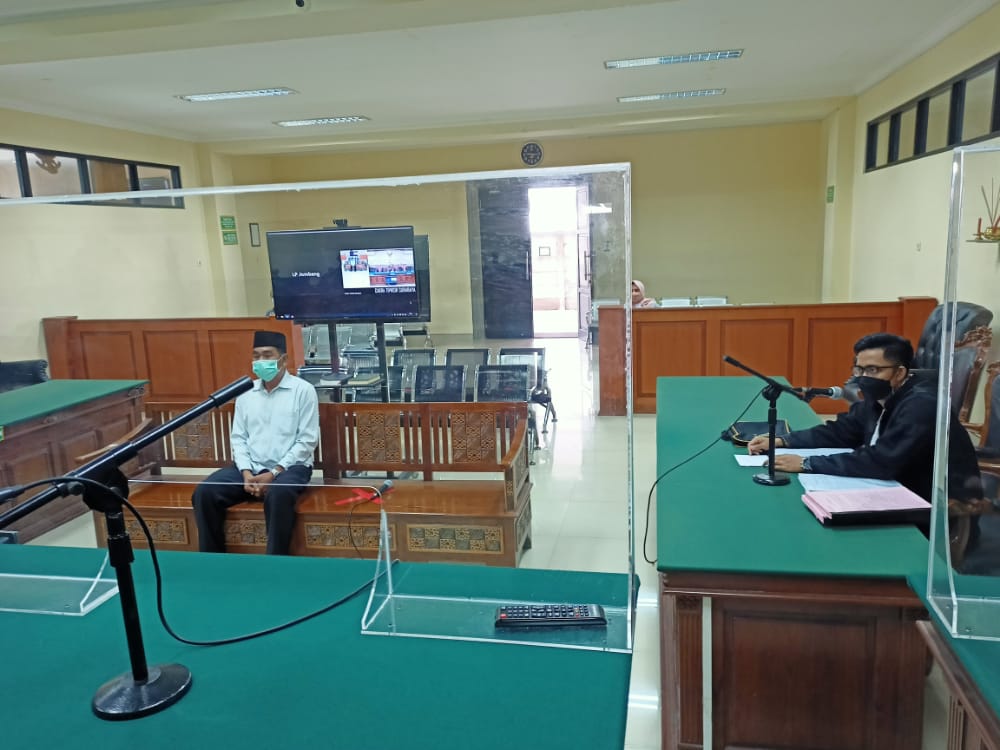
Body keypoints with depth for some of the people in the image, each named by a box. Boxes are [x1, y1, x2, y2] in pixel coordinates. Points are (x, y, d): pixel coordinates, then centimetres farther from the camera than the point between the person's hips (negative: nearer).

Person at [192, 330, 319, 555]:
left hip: (290, 466, -5)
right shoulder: (246, 393, 12)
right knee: (204, 492, -17)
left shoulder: (303, 390, -3)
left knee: (277, 494, -37)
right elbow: (238, 437, 10)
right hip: (250, 467, 5)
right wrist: (246, 472, -8)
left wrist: (274, 473, -15)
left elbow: (307, 440, -8)